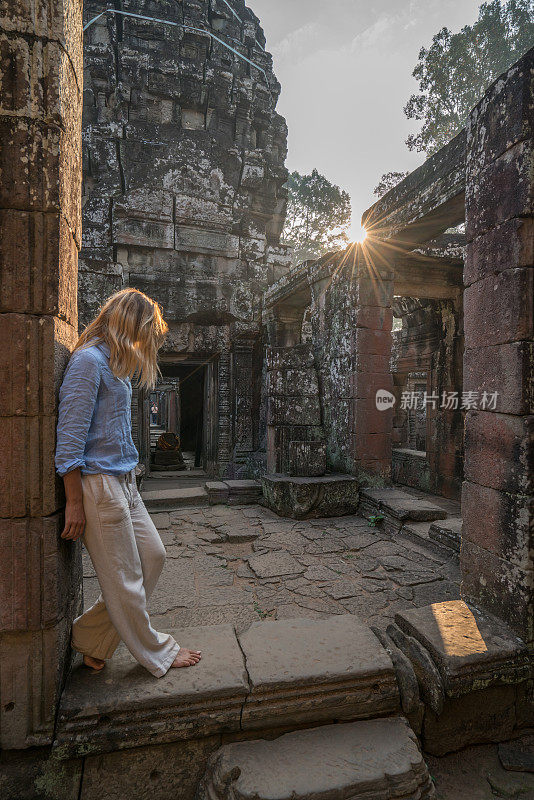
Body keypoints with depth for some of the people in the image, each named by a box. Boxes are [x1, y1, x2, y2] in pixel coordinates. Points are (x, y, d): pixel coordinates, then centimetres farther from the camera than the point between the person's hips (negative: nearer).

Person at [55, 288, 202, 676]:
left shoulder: (114, 364, 15)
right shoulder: (88, 360, -14)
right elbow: (70, 436, -18)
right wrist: (75, 501, -16)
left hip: (124, 482, 10)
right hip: (98, 484, -10)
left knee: (153, 556, 13)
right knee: (124, 578, 6)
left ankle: (91, 639, 28)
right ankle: (157, 653, 25)